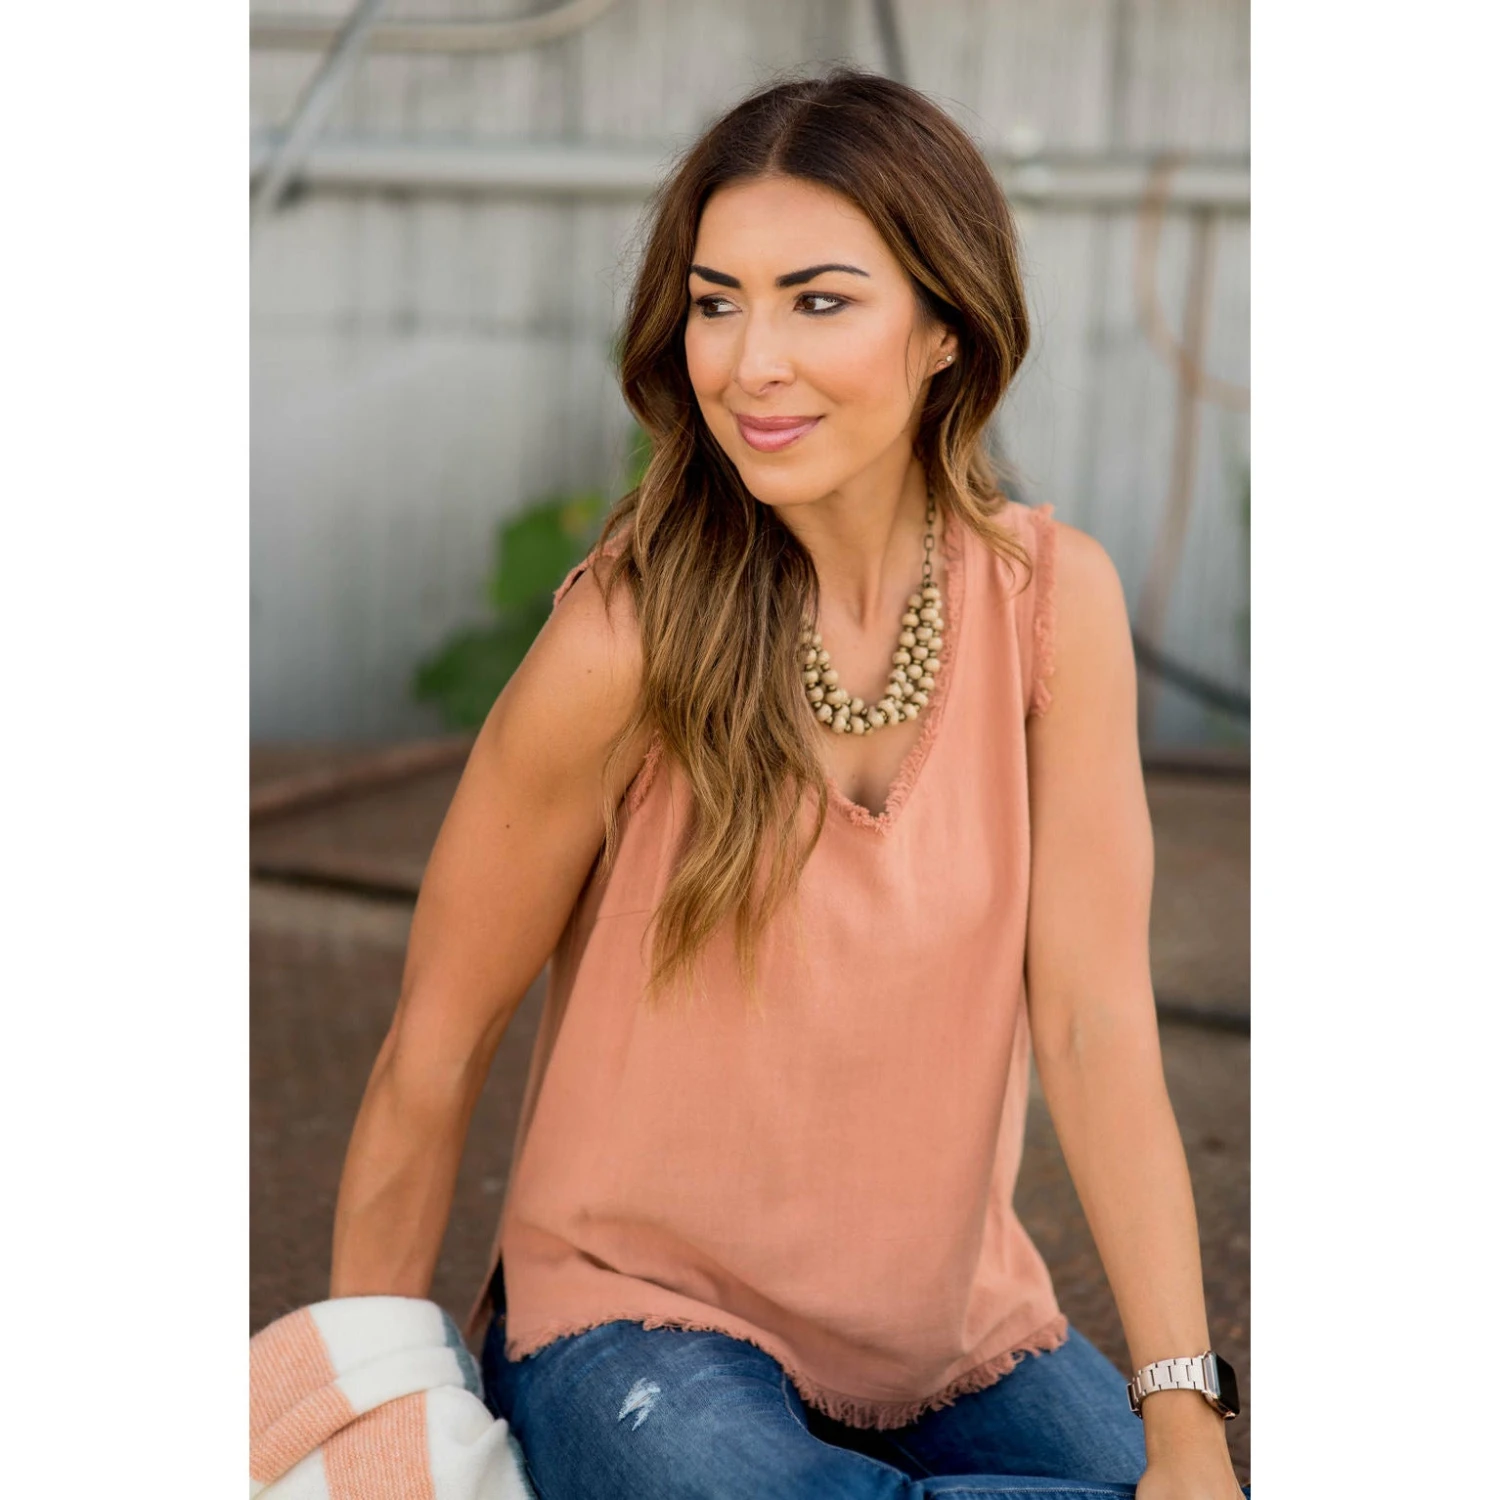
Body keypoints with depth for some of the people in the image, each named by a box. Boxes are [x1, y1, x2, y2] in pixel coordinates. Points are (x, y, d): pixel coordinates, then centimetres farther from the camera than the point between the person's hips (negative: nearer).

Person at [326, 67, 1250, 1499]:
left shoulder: (1051, 600, -7)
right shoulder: (631, 641, -18)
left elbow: (1094, 1020, -10)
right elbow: (434, 1048, -9)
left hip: (957, 1324, 4)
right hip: (644, 1316, -4)